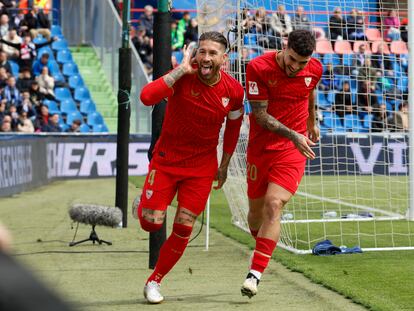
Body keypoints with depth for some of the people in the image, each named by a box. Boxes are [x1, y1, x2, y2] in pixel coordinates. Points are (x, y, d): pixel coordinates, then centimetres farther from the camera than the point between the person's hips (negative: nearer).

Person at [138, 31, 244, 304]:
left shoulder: (234, 90, -11)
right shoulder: (182, 77, -19)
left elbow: (234, 125, 9)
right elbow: (147, 97, -37)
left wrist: (224, 166, 12)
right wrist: (182, 70, -35)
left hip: (202, 166, 2)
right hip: (167, 158, -2)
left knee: (184, 228, -3)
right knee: (151, 222, -6)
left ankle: (154, 281, 15)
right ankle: (145, 204, 33)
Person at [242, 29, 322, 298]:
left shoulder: (315, 70, -5)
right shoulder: (258, 68, -16)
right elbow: (261, 115, -16)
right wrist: (294, 136, -25)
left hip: (293, 150, 0)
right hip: (261, 147, 1)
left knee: (274, 205, -17)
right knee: (256, 208, 12)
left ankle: (255, 273, -19)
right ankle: (262, 249, 43)